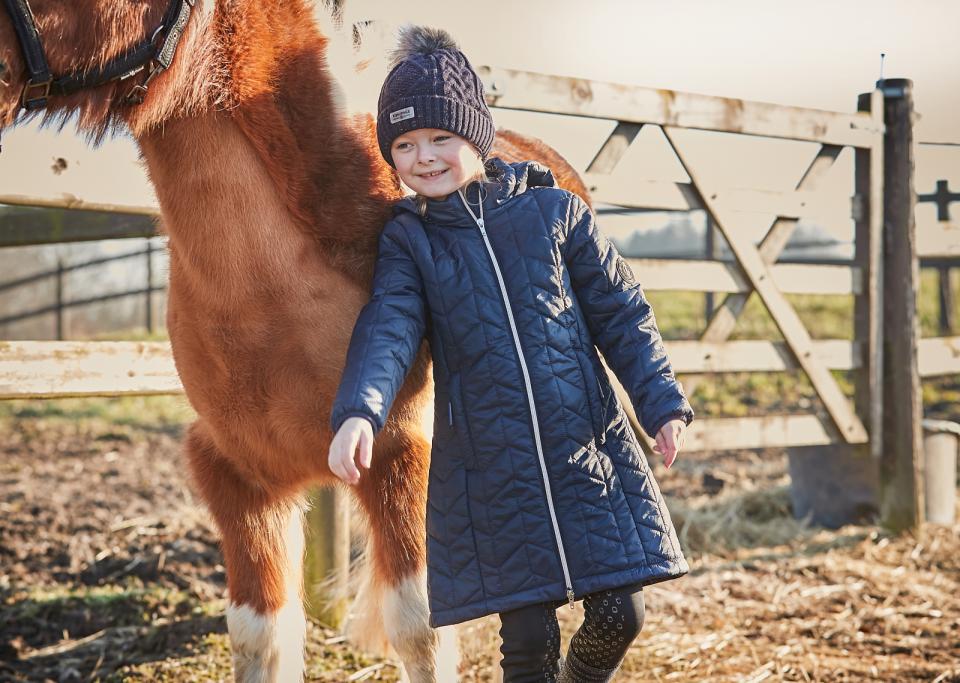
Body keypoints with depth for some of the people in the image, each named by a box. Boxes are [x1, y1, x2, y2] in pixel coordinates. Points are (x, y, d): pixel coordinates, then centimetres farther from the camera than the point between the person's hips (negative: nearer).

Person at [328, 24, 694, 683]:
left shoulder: (556, 212, 1)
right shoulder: (408, 240, 3)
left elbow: (622, 314, 5)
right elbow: (388, 329, -11)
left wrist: (663, 402, 0)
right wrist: (358, 412, -28)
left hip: (589, 451, 0)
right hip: (488, 473, 0)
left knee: (619, 614, 3)